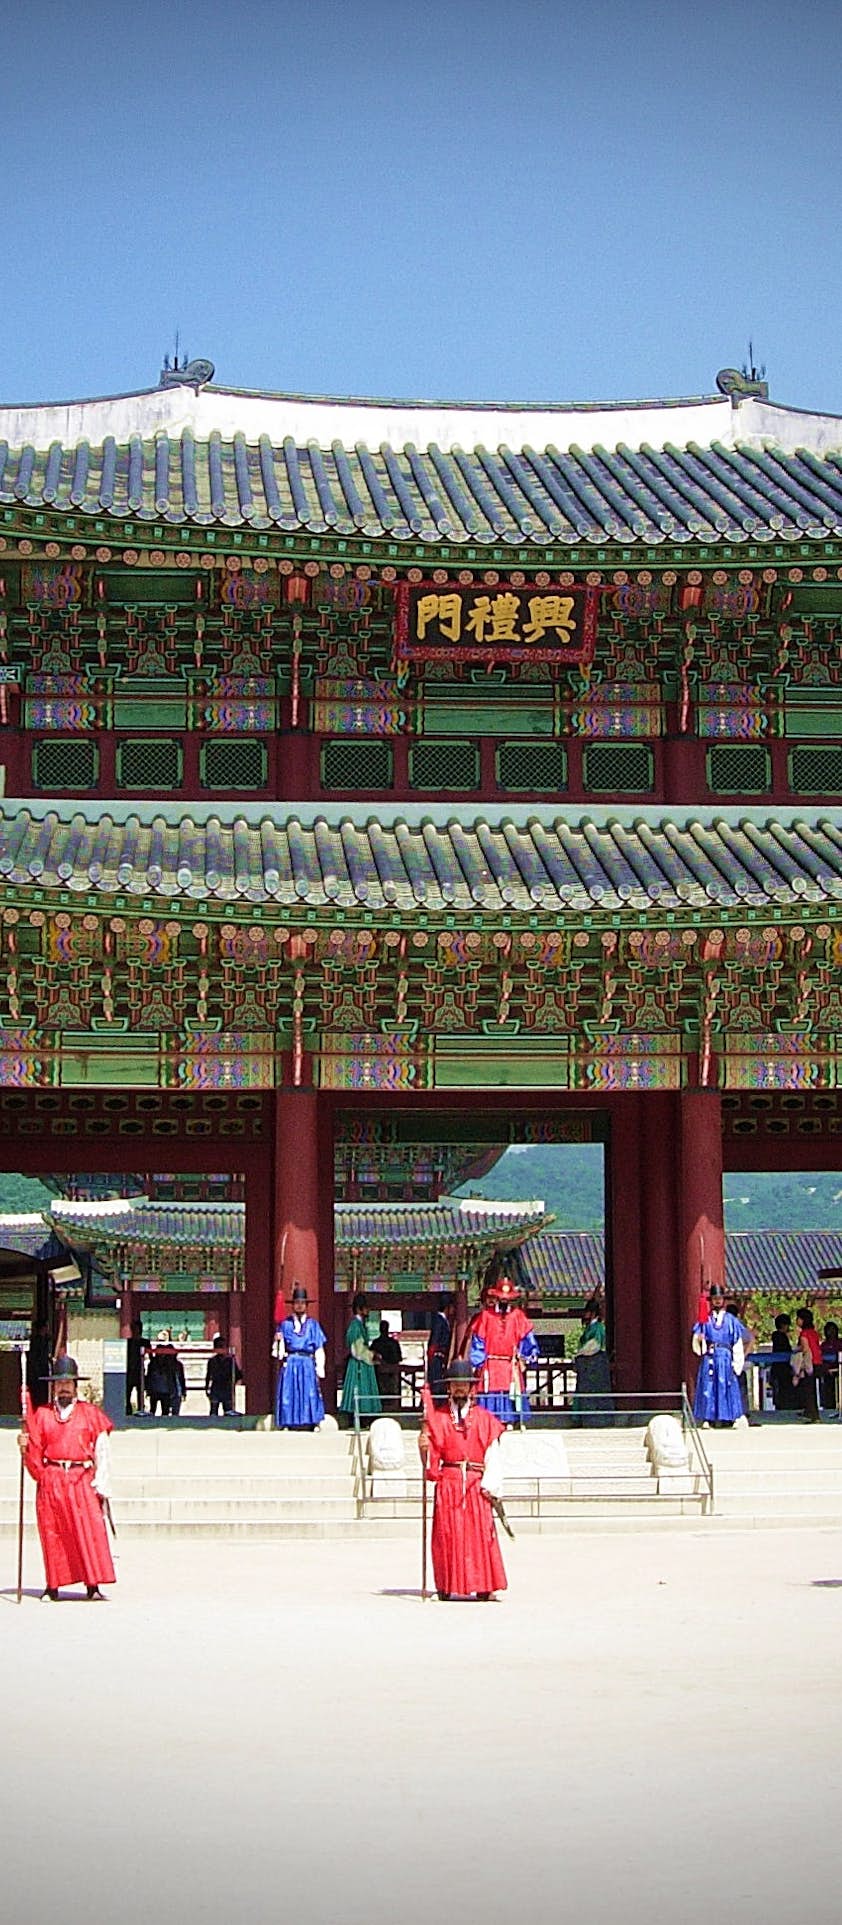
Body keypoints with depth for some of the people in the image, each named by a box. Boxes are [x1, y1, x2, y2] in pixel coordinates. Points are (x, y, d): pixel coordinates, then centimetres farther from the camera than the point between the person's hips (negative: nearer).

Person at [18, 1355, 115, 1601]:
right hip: (50, 1481, 1)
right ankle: (53, 1585, 10)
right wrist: (24, 1445, -10)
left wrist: (101, 1485, -3)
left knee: (89, 1530, -9)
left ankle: (93, 1587, -8)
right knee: (51, 1534, 2)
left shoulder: (90, 1413, 7)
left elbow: (102, 1451, 4)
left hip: (81, 1479, -1)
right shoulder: (42, 1414, 11)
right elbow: (34, 1451, 12)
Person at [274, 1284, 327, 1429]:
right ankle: (291, 1426, -3)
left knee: (308, 1399, -5)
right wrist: (278, 1341, -16)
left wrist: (320, 1369, -2)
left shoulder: (313, 1324, 10)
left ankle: (308, 1426, -3)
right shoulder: (285, 1324, 10)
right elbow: (279, 1349, 7)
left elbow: (319, 1349, 6)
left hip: (308, 1366, 0)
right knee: (290, 1399, -5)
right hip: (290, 1366, 0)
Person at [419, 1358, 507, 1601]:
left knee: (480, 1534, -4)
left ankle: (482, 1586, -2)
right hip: (448, 1484, 0)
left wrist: (490, 1484, -6)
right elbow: (431, 1452, 5)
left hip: (476, 1484, 0)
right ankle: (448, 1586, 0)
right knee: (447, 1534, -3)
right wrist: (424, 1446, -18)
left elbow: (493, 1454, 4)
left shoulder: (484, 1417, 10)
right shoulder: (438, 1417, 10)